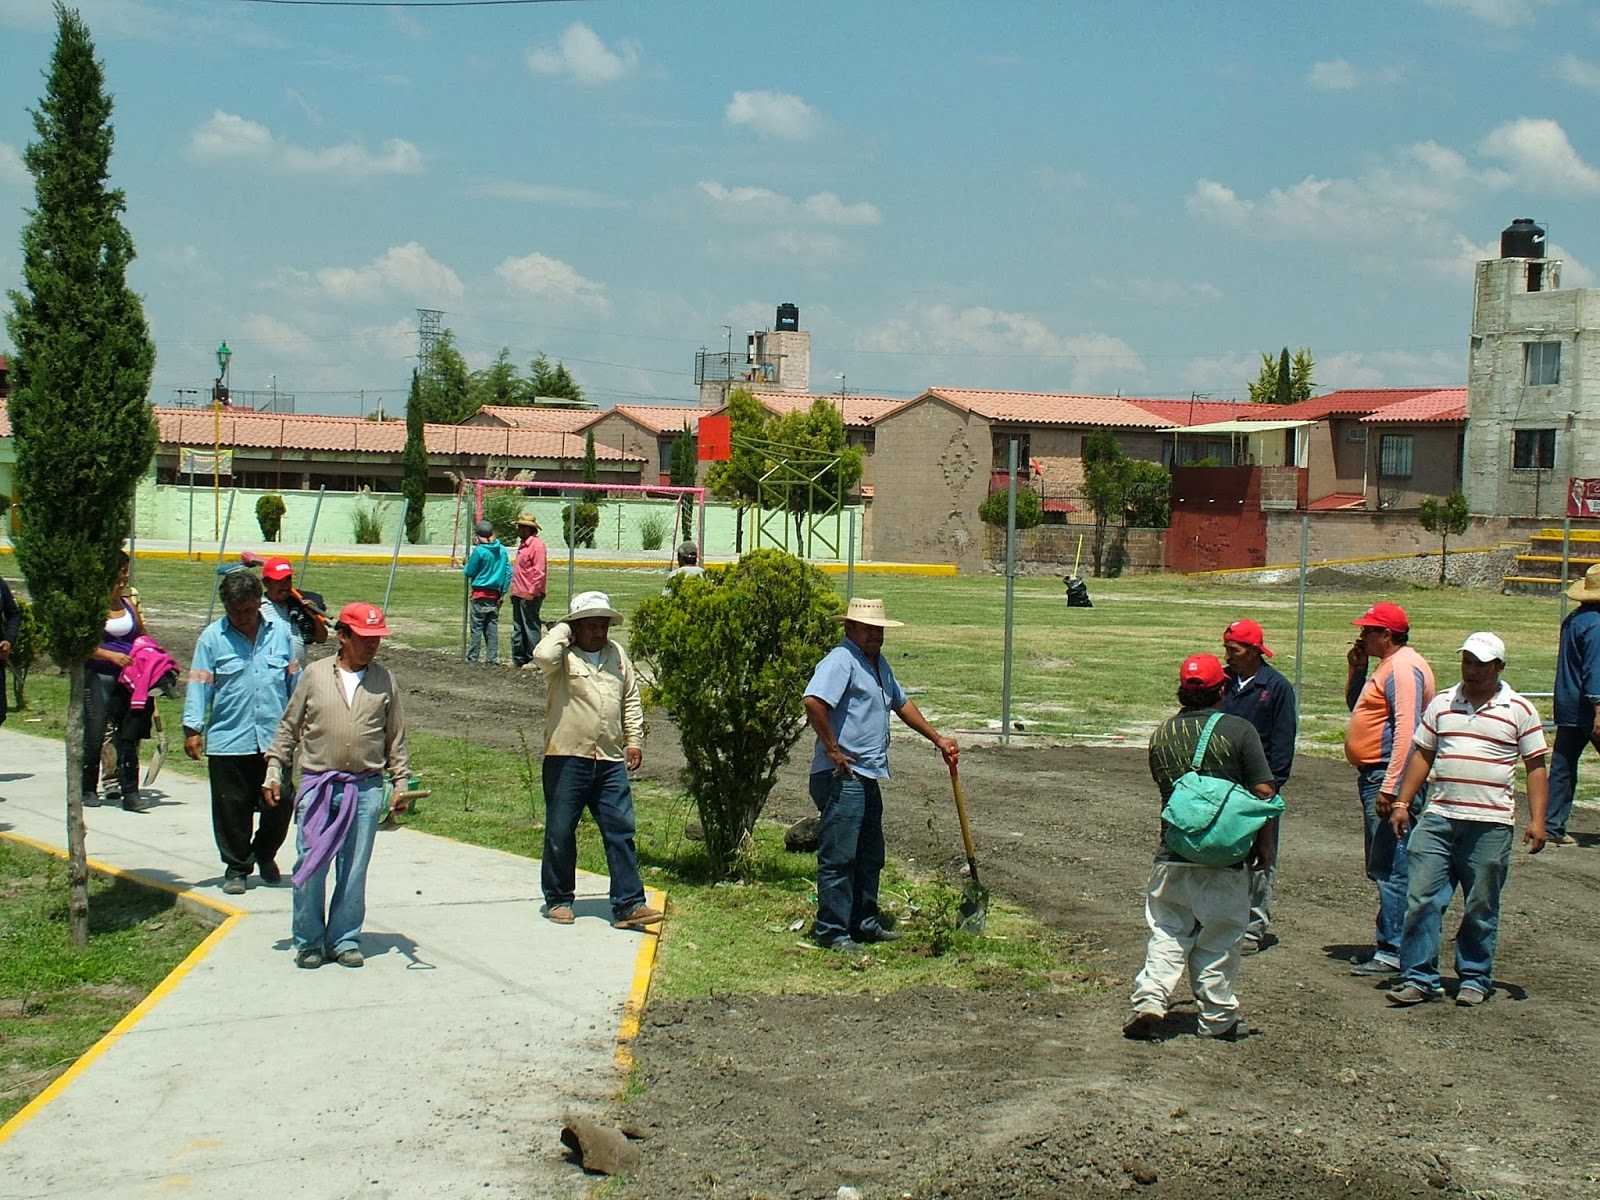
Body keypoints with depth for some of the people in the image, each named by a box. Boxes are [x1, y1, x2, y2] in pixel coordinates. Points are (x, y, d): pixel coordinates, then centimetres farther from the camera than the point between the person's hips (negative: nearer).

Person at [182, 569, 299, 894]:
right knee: (232, 807, 3)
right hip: (228, 741, -2)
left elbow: (294, 678, 13)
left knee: (279, 803, 7)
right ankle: (236, 868, 19)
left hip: (275, 737, 2)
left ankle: (265, 853, 33)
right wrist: (193, 728, -8)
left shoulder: (280, 632, 5)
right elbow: (200, 684, -2)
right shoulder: (212, 638, -2)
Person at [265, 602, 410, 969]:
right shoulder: (315, 674, 3)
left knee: (354, 870, 5)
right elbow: (288, 727, 10)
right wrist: (274, 772, 5)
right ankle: (309, 941, 13)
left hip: (366, 790, 1)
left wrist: (401, 783, 7)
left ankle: (344, 939, 17)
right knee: (310, 867, -1)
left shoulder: (384, 681, 6)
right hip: (317, 786, -1)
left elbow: (396, 738, 12)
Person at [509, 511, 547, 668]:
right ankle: (518, 659, 19)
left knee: (531, 628, -4)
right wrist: (514, 590, 18)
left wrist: (532, 592, -21)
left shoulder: (537, 545, -13)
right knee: (518, 629, 13)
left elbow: (539, 571, -18)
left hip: (530, 596, -10)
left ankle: (534, 660, 1)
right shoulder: (523, 544, 17)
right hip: (518, 595, 10)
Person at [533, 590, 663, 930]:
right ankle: (558, 899, 20)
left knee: (621, 831, 0)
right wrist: (563, 631, -12)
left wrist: (634, 740, 13)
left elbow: (631, 700, 20)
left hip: (611, 762, 4)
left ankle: (628, 904, 2)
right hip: (566, 759, -4)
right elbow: (543, 655, -29)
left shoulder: (617, 655, 13)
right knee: (560, 832, 5)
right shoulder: (563, 655, -4)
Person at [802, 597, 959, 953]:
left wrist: (937, 739, 33)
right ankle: (832, 932, 0)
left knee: (870, 856, 18)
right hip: (841, 777, -10)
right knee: (838, 856, -6)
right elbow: (814, 701, -30)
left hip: (868, 776, 10)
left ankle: (865, 923, 29)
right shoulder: (841, 660, -14)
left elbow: (901, 703, 33)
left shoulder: (878, 663, 17)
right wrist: (833, 750, -22)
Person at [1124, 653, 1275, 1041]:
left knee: (1167, 930, 12)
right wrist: (1263, 845, 2)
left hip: (1174, 852, 2)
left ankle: (1150, 998, -4)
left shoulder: (1162, 735, 5)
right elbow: (1263, 792, -8)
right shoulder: (1239, 730, -7)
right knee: (1218, 936, 8)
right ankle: (1217, 1019, 14)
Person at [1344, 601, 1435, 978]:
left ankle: (1392, 953, -9)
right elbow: (1356, 707, 29)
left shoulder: (1403, 667, -15)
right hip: (1374, 777, 11)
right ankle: (1390, 941, 23)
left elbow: (1406, 729, -23)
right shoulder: (1387, 665, 18)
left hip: (1390, 778, -11)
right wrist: (1356, 669, 14)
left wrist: (1391, 787, -28)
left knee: (1391, 868, -10)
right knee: (1382, 868, 15)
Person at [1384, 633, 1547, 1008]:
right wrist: (1402, 803, 6)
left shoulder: (1519, 710, 2)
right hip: (1439, 818, 3)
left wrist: (1537, 820, -5)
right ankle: (1419, 978, 3)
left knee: (1481, 909, 6)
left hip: (1491, 823, -2)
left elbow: (1536, 767, 3)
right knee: (1422, 899, -3)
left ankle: (1475, 979, 19)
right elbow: (1422, 755, 14)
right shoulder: (1442, 703, 10)